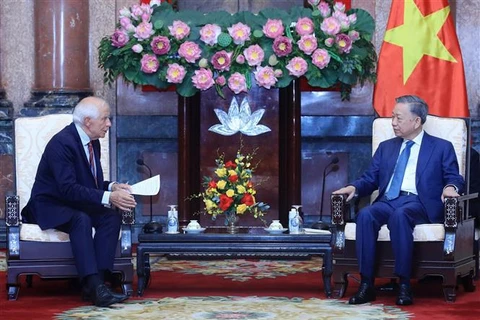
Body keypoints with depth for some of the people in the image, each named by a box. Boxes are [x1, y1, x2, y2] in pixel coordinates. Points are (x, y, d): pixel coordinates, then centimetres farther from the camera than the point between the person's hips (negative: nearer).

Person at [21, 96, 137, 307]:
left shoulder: (93, 142, 6)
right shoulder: (62, 143, -21)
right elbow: (68, 189, -28)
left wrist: (112, 187, -7)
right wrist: (108, 197, -34)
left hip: (77, 205, 8)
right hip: (50, 206, -8)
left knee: (113, 217, -20)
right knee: (82, 220, -37)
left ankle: (98, 280, -31)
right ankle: (94, 286, -43)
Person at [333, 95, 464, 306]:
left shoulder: (441, 148, 14)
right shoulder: (386, 148, 26)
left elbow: (454, 178, 7)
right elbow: (370, 179, 19)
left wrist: (450, 187, -17)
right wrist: (354, 187, -3)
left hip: (419, 203, -4)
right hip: (387, 201, 4)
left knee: (399, 215, -39)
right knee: (365, 215, -31)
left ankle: (404, 285, -36)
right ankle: (366, 284, -31)